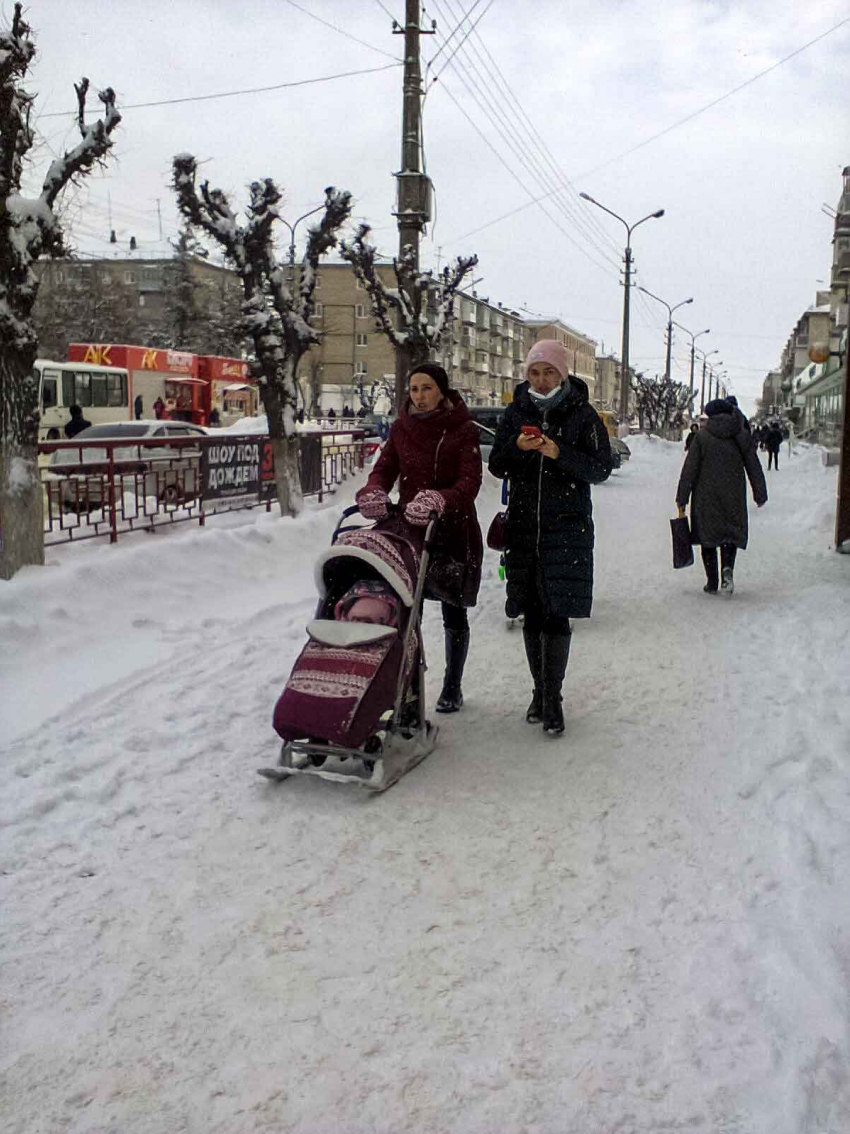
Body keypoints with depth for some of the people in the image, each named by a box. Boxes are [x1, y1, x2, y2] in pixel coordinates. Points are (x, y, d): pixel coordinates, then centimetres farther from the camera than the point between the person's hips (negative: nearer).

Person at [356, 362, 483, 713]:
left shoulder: (463, 429, -7)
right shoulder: (401, 427, 6)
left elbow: (470, 482, -17)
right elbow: (384, 469, 0)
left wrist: (437, 500, -36)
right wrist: (373, 493, -23)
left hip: (453, 530, -3)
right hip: (410, 529, 3)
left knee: (453, 614, 8)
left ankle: (452, 688, 24)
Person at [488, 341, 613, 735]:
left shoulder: (582, 414, -1)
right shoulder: (516, 412, 8)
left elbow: (601, 468, -4)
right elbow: (496, 466, 7)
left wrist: (560, 454, -19)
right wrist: (517, 447, -13)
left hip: (568, 526, -3)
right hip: (524, 524, 3)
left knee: (557, 613, -7)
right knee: (531, 614, 8)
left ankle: (552, 697, 1)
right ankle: (540, 689, 21)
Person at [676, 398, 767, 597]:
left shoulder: (702, 436, -5)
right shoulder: (742, 436, 2)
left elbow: (689, 470, -7)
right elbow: (754, 467, 5)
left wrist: (682, 498, -2)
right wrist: (760, 495, 15)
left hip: (706, 497, -1)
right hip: (733, 497, 1)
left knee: (708, 535, 10)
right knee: (732, 532, 13)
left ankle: (712, 583, 10)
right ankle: (727, 569, -15)